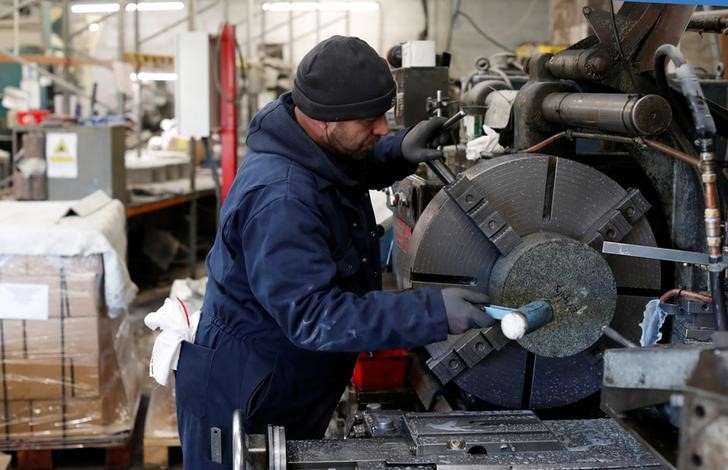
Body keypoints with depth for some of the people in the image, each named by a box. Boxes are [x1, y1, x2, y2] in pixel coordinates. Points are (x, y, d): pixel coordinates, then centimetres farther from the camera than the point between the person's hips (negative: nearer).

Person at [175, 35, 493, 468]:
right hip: (242, 395, -9)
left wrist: (400, 151, -4)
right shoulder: (279, 199, -34)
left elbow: (354, 166, 19)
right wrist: (432, 313, -39)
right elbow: (314, 315, -36)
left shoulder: (320, 149, -5)